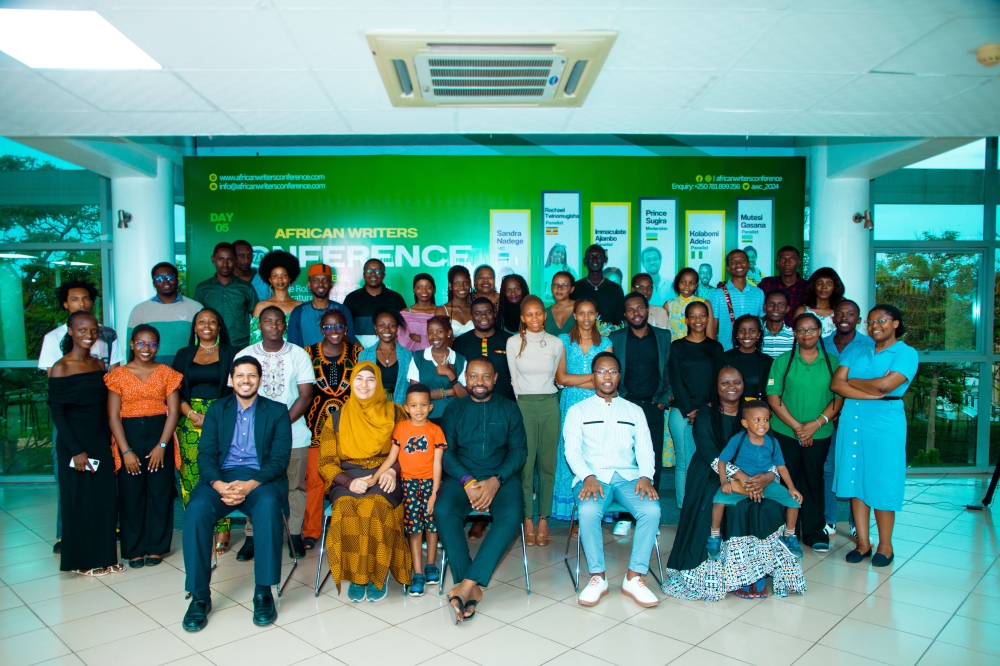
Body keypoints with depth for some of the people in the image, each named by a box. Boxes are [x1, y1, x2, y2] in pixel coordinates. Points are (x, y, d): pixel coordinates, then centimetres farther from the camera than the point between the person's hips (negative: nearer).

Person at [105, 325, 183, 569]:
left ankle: (156, 547, 17)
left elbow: (174, 411, -2)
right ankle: (134, 549, 17)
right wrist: (126, 451, -10)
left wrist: (162, 445, -11)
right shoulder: (118, 375, 2)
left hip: (159, 435, 0)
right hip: (129, 436, 0)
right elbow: (113, 416, -2)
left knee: (160, 492, 3)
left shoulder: (167, 373, 3)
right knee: (131, 494, 4)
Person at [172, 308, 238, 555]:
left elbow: (235, 389, 0)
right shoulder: (184, 355, 13)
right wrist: (193, 415, -8)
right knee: (191, 474, -1)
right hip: (189, 422, 3)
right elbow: (175, 391, 7)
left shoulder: (230, 354, 6)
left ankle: (222, 530, -3)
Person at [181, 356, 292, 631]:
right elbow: (205, 454, 5)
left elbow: (280, 458, -1)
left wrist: (250, 485, -19)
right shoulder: (217, 409, 15)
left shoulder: (277, 411, 8)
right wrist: (218, 484, -17)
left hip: (261, 478, -2)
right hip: (222, 477, 2)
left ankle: (263, 592, -24)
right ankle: (200, 596, -17)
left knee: (268, 507, -36)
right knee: (196, 510, -30)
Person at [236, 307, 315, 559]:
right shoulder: (244, 355, 5)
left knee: (295, 486, 4)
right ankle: (252, 537, 15)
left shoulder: (299, 355, 3)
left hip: (293, 435, 0)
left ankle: (295, 535, 15)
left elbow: (305, 396, -2)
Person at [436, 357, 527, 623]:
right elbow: (446, 452, 2)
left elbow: (519, 449, 2)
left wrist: (496, 481, -15)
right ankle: (473, 589, -26)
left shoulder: (508, 408, 9)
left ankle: (467, 584, -32)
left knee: (511, 516, -32)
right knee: (443, 511, -31)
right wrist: (468, 482, -16)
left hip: (501, 477, 0)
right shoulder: (454, 409, 10)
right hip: (461, 476, 1)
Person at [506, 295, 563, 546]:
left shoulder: (556, 343, 5)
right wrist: (523, 402, 7)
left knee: (548, 463, 3)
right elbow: (514, 379, 8)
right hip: (524, 405, -1)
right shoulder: (514, 342, 2)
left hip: (550, 405, 2)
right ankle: (528, 520, 6)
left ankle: (543, 519, 11)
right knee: (525, 463, -5)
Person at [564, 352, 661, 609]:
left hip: (628, 476, 2)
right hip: (593, 476, -2)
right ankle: (598, 577, -17)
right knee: (588, 511, -35)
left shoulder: (634, 411, 18)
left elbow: (645, 449, 8)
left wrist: (645, 476, -12)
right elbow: (572, 450, 1)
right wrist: (588, 477, -17)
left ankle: (634, 578, -17)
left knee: (651, 509, -29)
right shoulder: (578, 411, 12)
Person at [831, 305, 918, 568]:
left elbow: (886, 385, -17)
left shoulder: (906, 353, -1)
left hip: (884, 424, -4)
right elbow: (836, 384, -1)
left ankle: (885, 545, 17)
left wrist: (853, 381, -2)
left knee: (882, 484, 3)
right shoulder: (856, 351, 12)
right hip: (852, 422, 4)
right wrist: (872, 392, -13)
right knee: (856, 481, 7)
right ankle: (863, 542, 17)